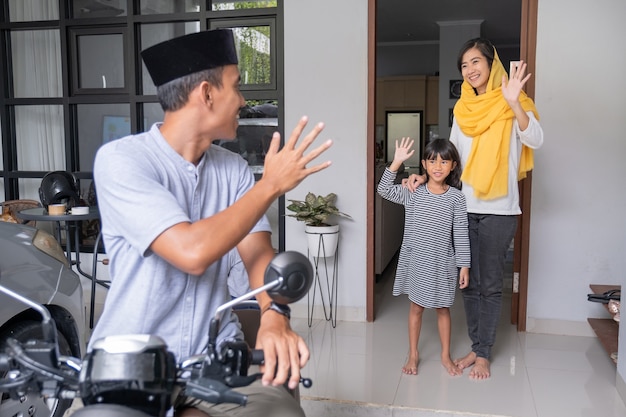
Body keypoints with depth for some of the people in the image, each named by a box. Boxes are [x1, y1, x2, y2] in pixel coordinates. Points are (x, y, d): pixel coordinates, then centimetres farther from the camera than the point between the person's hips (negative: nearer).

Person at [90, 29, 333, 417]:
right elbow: (192, 253, -24)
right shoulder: (120, 159, -14)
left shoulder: (234, 169, 5)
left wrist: (275, 317, -21)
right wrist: (272, 184, -16)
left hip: (217, 352, 4)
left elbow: (259, 252, -1)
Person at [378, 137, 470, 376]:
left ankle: (445, 355, 30)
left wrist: (464, 265, -5)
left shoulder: (456, 197, -7)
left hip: (442, 263, 0)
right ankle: (413, 354, 27)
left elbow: (460, 234, -5)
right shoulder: (412, 193, -4)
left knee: (443, 309, 13)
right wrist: (396, 162, -17)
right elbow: (384, 190, -9)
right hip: (416, 261, 1)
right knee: (416, 307, 13)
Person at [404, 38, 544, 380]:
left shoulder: (513, 106, -7)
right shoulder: (463, 108, 9)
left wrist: (513, 102, -38)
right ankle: (477, 347, 25)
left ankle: (484, 354, 17)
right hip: (464, 207, 5)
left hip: (499, 209, -5)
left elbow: (536, 140, -24)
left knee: (490, 285, 4)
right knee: (469, 283, 11)